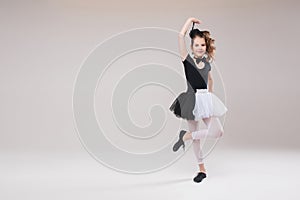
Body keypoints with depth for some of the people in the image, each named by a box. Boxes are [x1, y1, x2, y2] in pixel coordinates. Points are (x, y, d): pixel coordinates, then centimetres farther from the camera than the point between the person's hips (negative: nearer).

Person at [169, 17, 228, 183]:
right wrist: (190, 20, 0)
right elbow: (181, 36, -11)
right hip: (191, 100, -3)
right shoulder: (187, 59, -2)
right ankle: (202, 170, 21)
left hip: (206, 99, 4)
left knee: (218, 132, -11)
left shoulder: (207, 63, 10)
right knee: (195, 135, 5)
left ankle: (185, 136, 8)